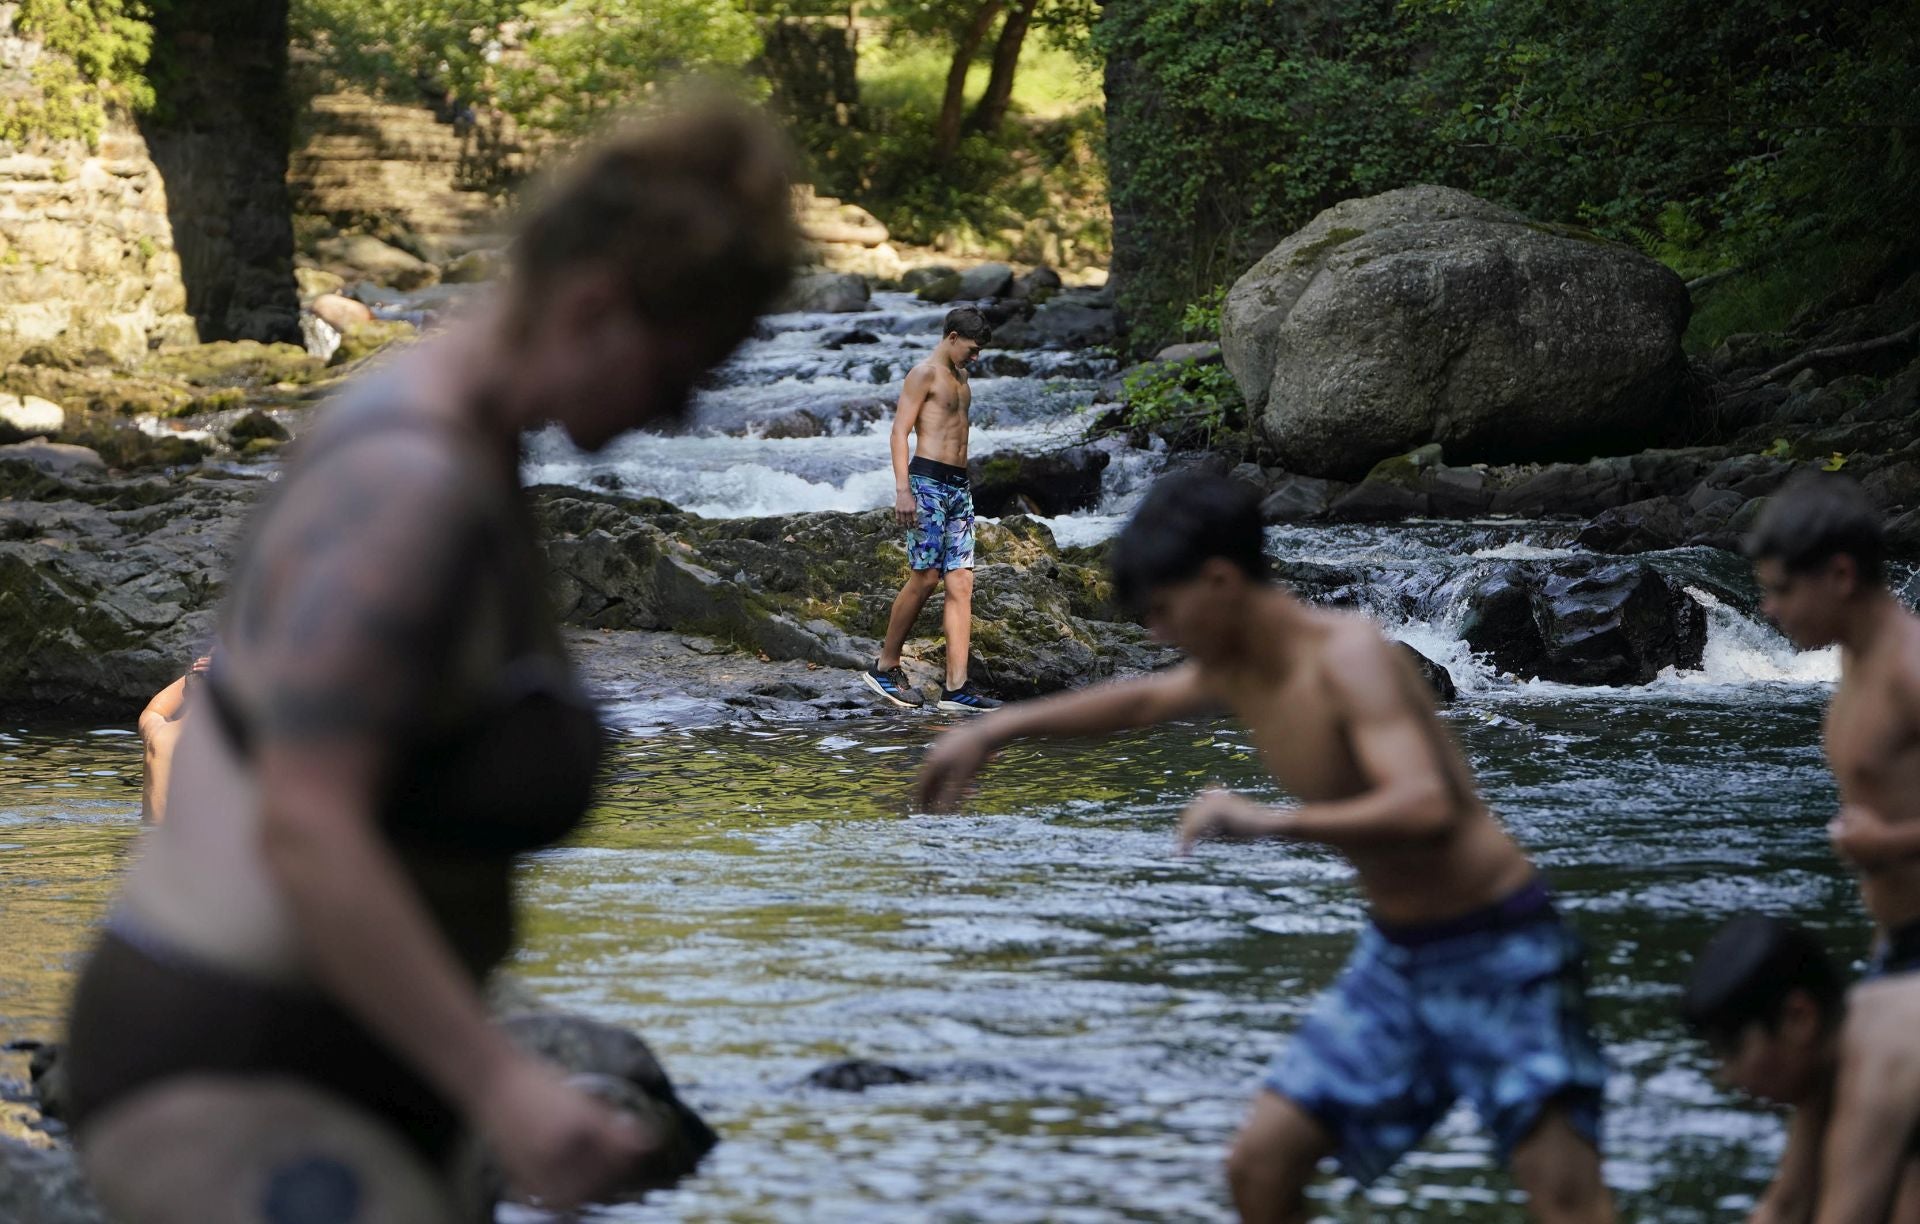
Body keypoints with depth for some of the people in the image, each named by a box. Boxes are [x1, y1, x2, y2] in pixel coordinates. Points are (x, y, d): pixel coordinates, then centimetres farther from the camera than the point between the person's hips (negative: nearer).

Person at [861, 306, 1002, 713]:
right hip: (929, 480, -8)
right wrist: (902, 488, -20)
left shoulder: (960, 378, 22)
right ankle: (886, 667, 5)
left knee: (961, 583, -1)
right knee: (925, 577, -9)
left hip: (959, 486, 8)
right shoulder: (924, 374, -5)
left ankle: (956, 687, -7)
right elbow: (900, 431, -12)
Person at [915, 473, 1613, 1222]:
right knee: (1260, 1163, 3)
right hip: (1394, 955, 9)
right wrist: (993, 732, 31)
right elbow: (1140, 702, 28)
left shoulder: (1347, 656, -21)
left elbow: (1426, 809, -34)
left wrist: (1271, 822, -39)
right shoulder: (1233, 673, 6)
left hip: (1495, 953, -8)